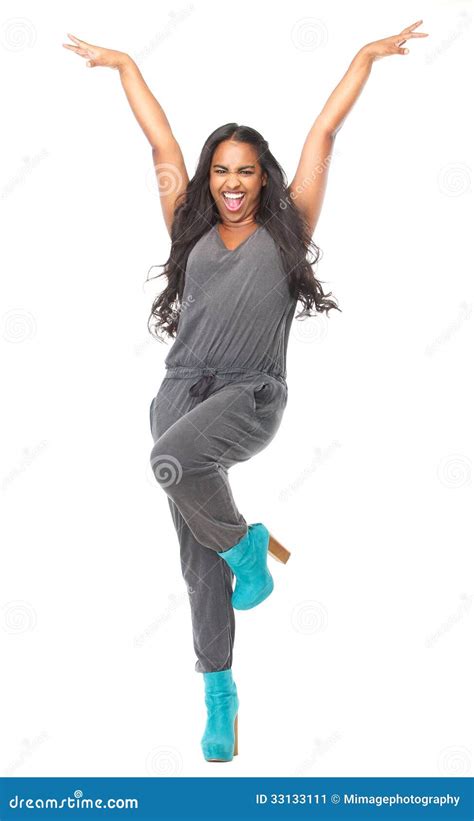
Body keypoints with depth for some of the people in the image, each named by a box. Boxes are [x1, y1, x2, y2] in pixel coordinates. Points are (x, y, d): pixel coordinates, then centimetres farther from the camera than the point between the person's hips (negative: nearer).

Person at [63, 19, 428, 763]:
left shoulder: (285, 229, 9)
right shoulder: (191, 229, 15)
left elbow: (324, 132, 13)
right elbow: (162, 144, 21)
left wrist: (368, 56, 19)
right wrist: (122, 64, 30)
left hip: (251, 395, -3)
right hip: (184, 387, 4)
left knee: (173, 459, -35)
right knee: (199, 559, 4)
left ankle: (246, 545, -5)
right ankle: (220, 694, 18)